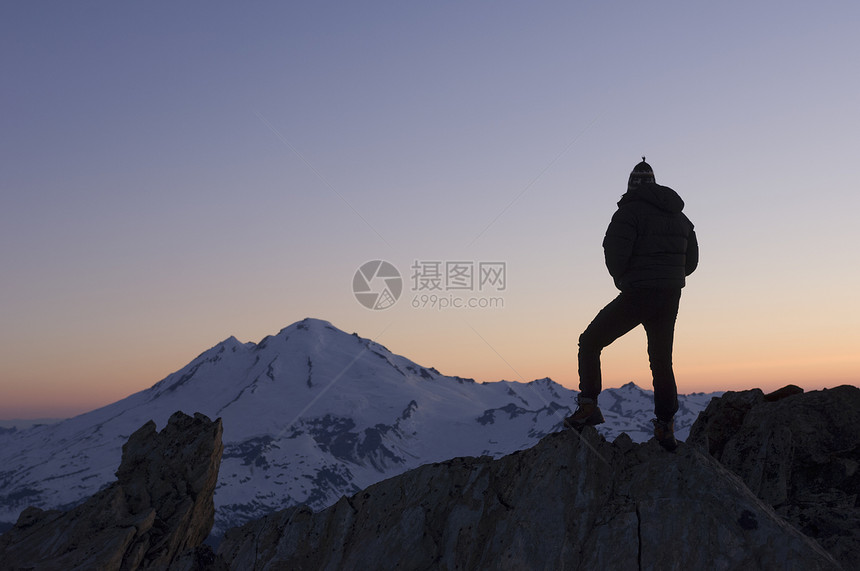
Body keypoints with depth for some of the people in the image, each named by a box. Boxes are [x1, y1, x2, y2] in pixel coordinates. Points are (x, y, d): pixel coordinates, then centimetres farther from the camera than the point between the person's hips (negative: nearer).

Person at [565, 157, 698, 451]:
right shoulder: (679, 216, 14)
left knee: (590, 342, 8)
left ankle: (588, 405, -1)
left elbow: (615, 252, -19)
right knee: (662, 360, 16)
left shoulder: (630, 210, -8)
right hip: (670, 298, 6)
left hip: (637, 295, -6)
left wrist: (622, 279, 1)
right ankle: (666, 427, 13)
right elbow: (691, 261, 18)